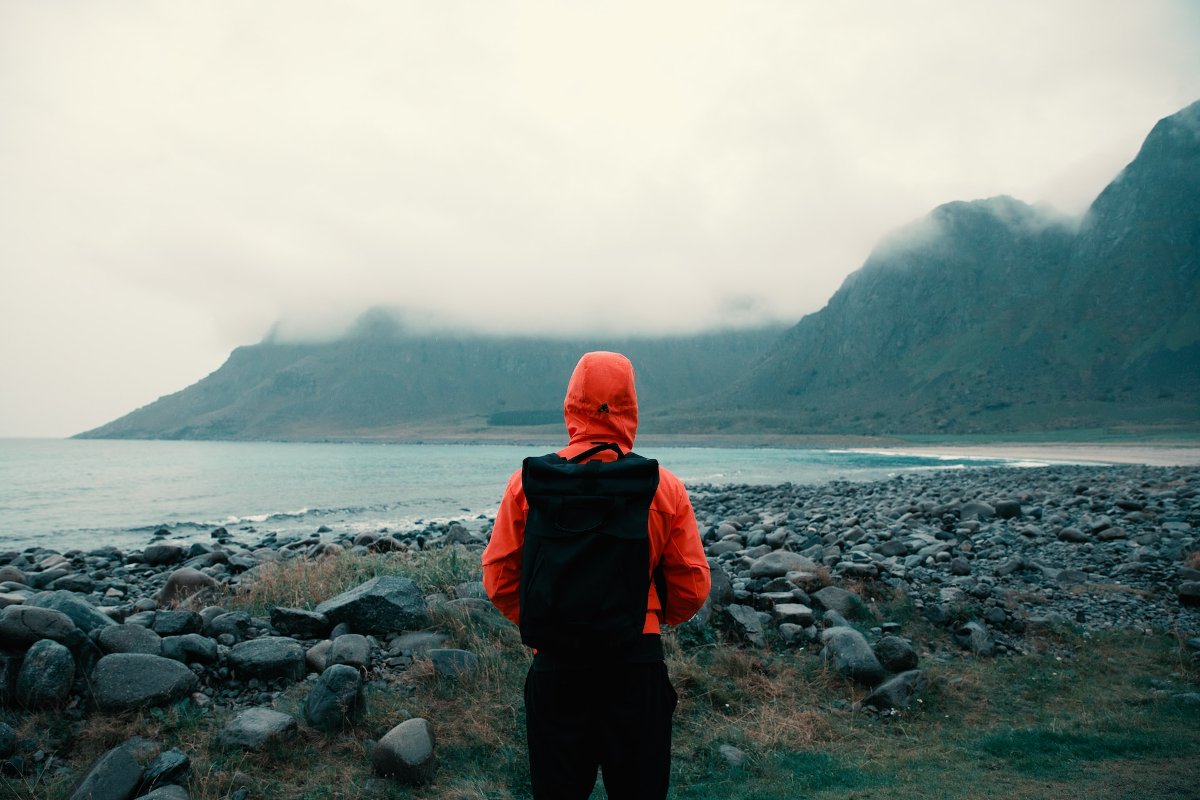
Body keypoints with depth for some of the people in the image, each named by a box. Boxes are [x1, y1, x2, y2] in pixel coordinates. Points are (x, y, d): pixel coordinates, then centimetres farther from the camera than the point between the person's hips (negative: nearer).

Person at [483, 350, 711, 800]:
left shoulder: (529, 482, -6)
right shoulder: (664, 487, -6)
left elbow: (498, 577, -1)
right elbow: (692, 587, -2)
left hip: (556, 661, 0)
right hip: (638, 661, 0)